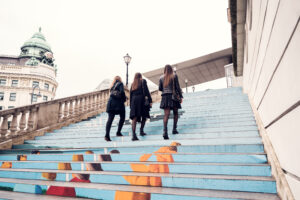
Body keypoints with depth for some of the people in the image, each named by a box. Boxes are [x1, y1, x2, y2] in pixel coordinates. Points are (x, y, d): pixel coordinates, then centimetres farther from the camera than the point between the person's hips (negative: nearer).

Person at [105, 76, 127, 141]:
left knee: (110, 119, -3)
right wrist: (124, 98, 3)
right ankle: (118, 132, 11)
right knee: (122, 118, 13)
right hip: (118, 102, -5)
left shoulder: (112, 86, 21)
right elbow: (122, 92, -13)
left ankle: (107, 135, -14)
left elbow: (111, 94, 14)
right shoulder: (120, 84, 3)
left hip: (111, 102, 5)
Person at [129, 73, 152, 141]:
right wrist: (150, 100, -7)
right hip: (141, 99, -3)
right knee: (144, 116, 14)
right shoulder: (143, 81, 8)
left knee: (134, 118, -4)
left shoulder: (133, 84, 21)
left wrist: (131, 105, 18)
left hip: (134, 101, 4)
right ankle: (141, 130, 6)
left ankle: (134, 135, -15)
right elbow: (146, 91, -5)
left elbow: (131, 95, 17)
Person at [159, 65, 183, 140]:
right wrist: (180, 96, 1)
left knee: (166, 114, -5)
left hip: (165, 96, 2)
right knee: (175, 113, 16)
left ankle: (165, 131, -18)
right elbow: (177, 87, -3)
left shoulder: (161, 77, 8)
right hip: (173, 96, -1)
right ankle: (174, 129, 13)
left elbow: (160, 88, 11)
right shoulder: (174, 76, 1)